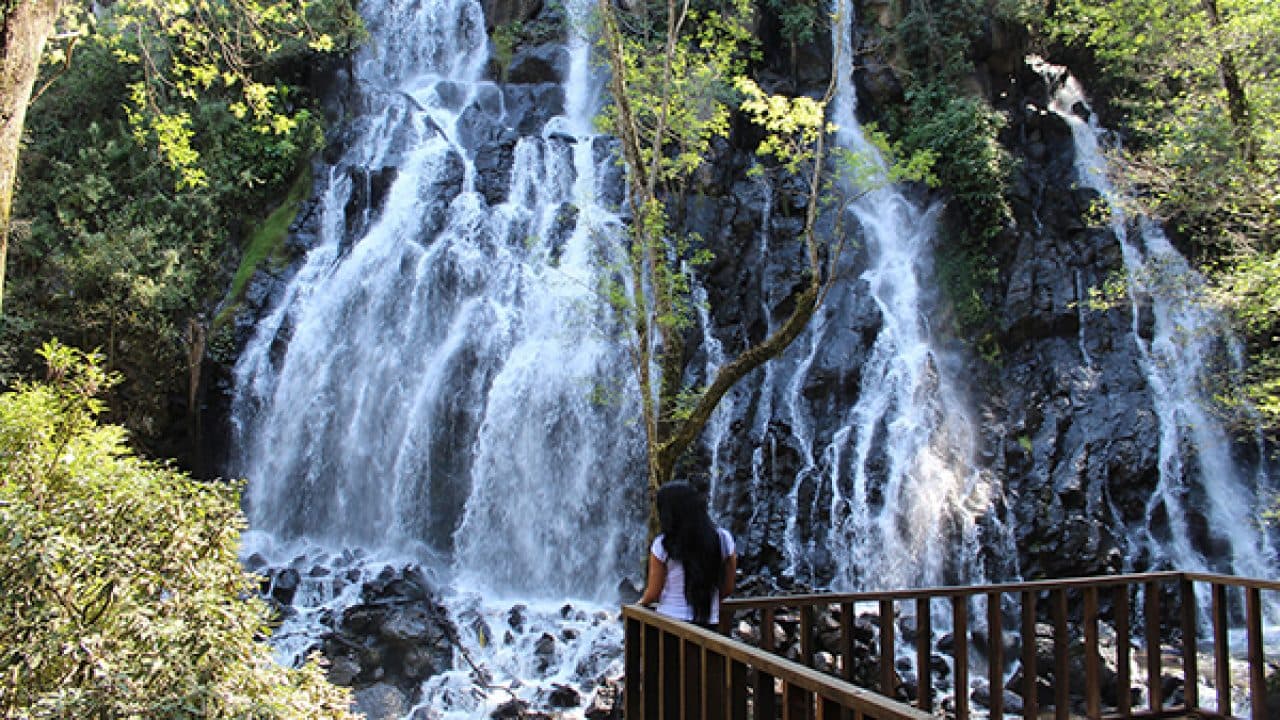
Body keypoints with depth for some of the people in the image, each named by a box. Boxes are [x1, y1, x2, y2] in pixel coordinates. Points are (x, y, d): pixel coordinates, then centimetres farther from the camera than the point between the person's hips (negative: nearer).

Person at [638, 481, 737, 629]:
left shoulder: (662, 546, -12)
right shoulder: (723, 539, -4)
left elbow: (653, 593, -4)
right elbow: (727, 588, 3)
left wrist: (641, 603, 18)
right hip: (708, 624, 3)